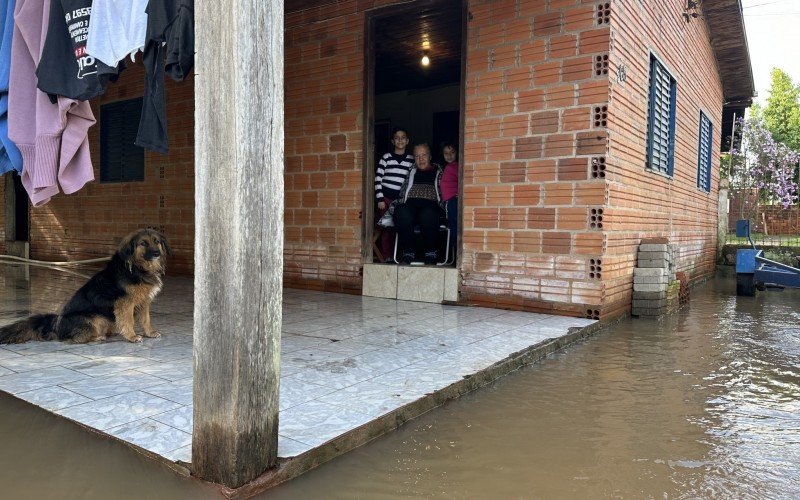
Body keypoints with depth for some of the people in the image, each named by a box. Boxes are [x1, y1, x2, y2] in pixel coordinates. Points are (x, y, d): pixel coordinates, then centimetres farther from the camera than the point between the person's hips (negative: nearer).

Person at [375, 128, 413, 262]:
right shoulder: (386, 157, 5)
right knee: (386, 227, -3)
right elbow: (378, 179, 1)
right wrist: (380, 199, -5)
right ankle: (386, 257, 3)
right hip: (386, 197, -1)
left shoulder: (411, 160, 10)